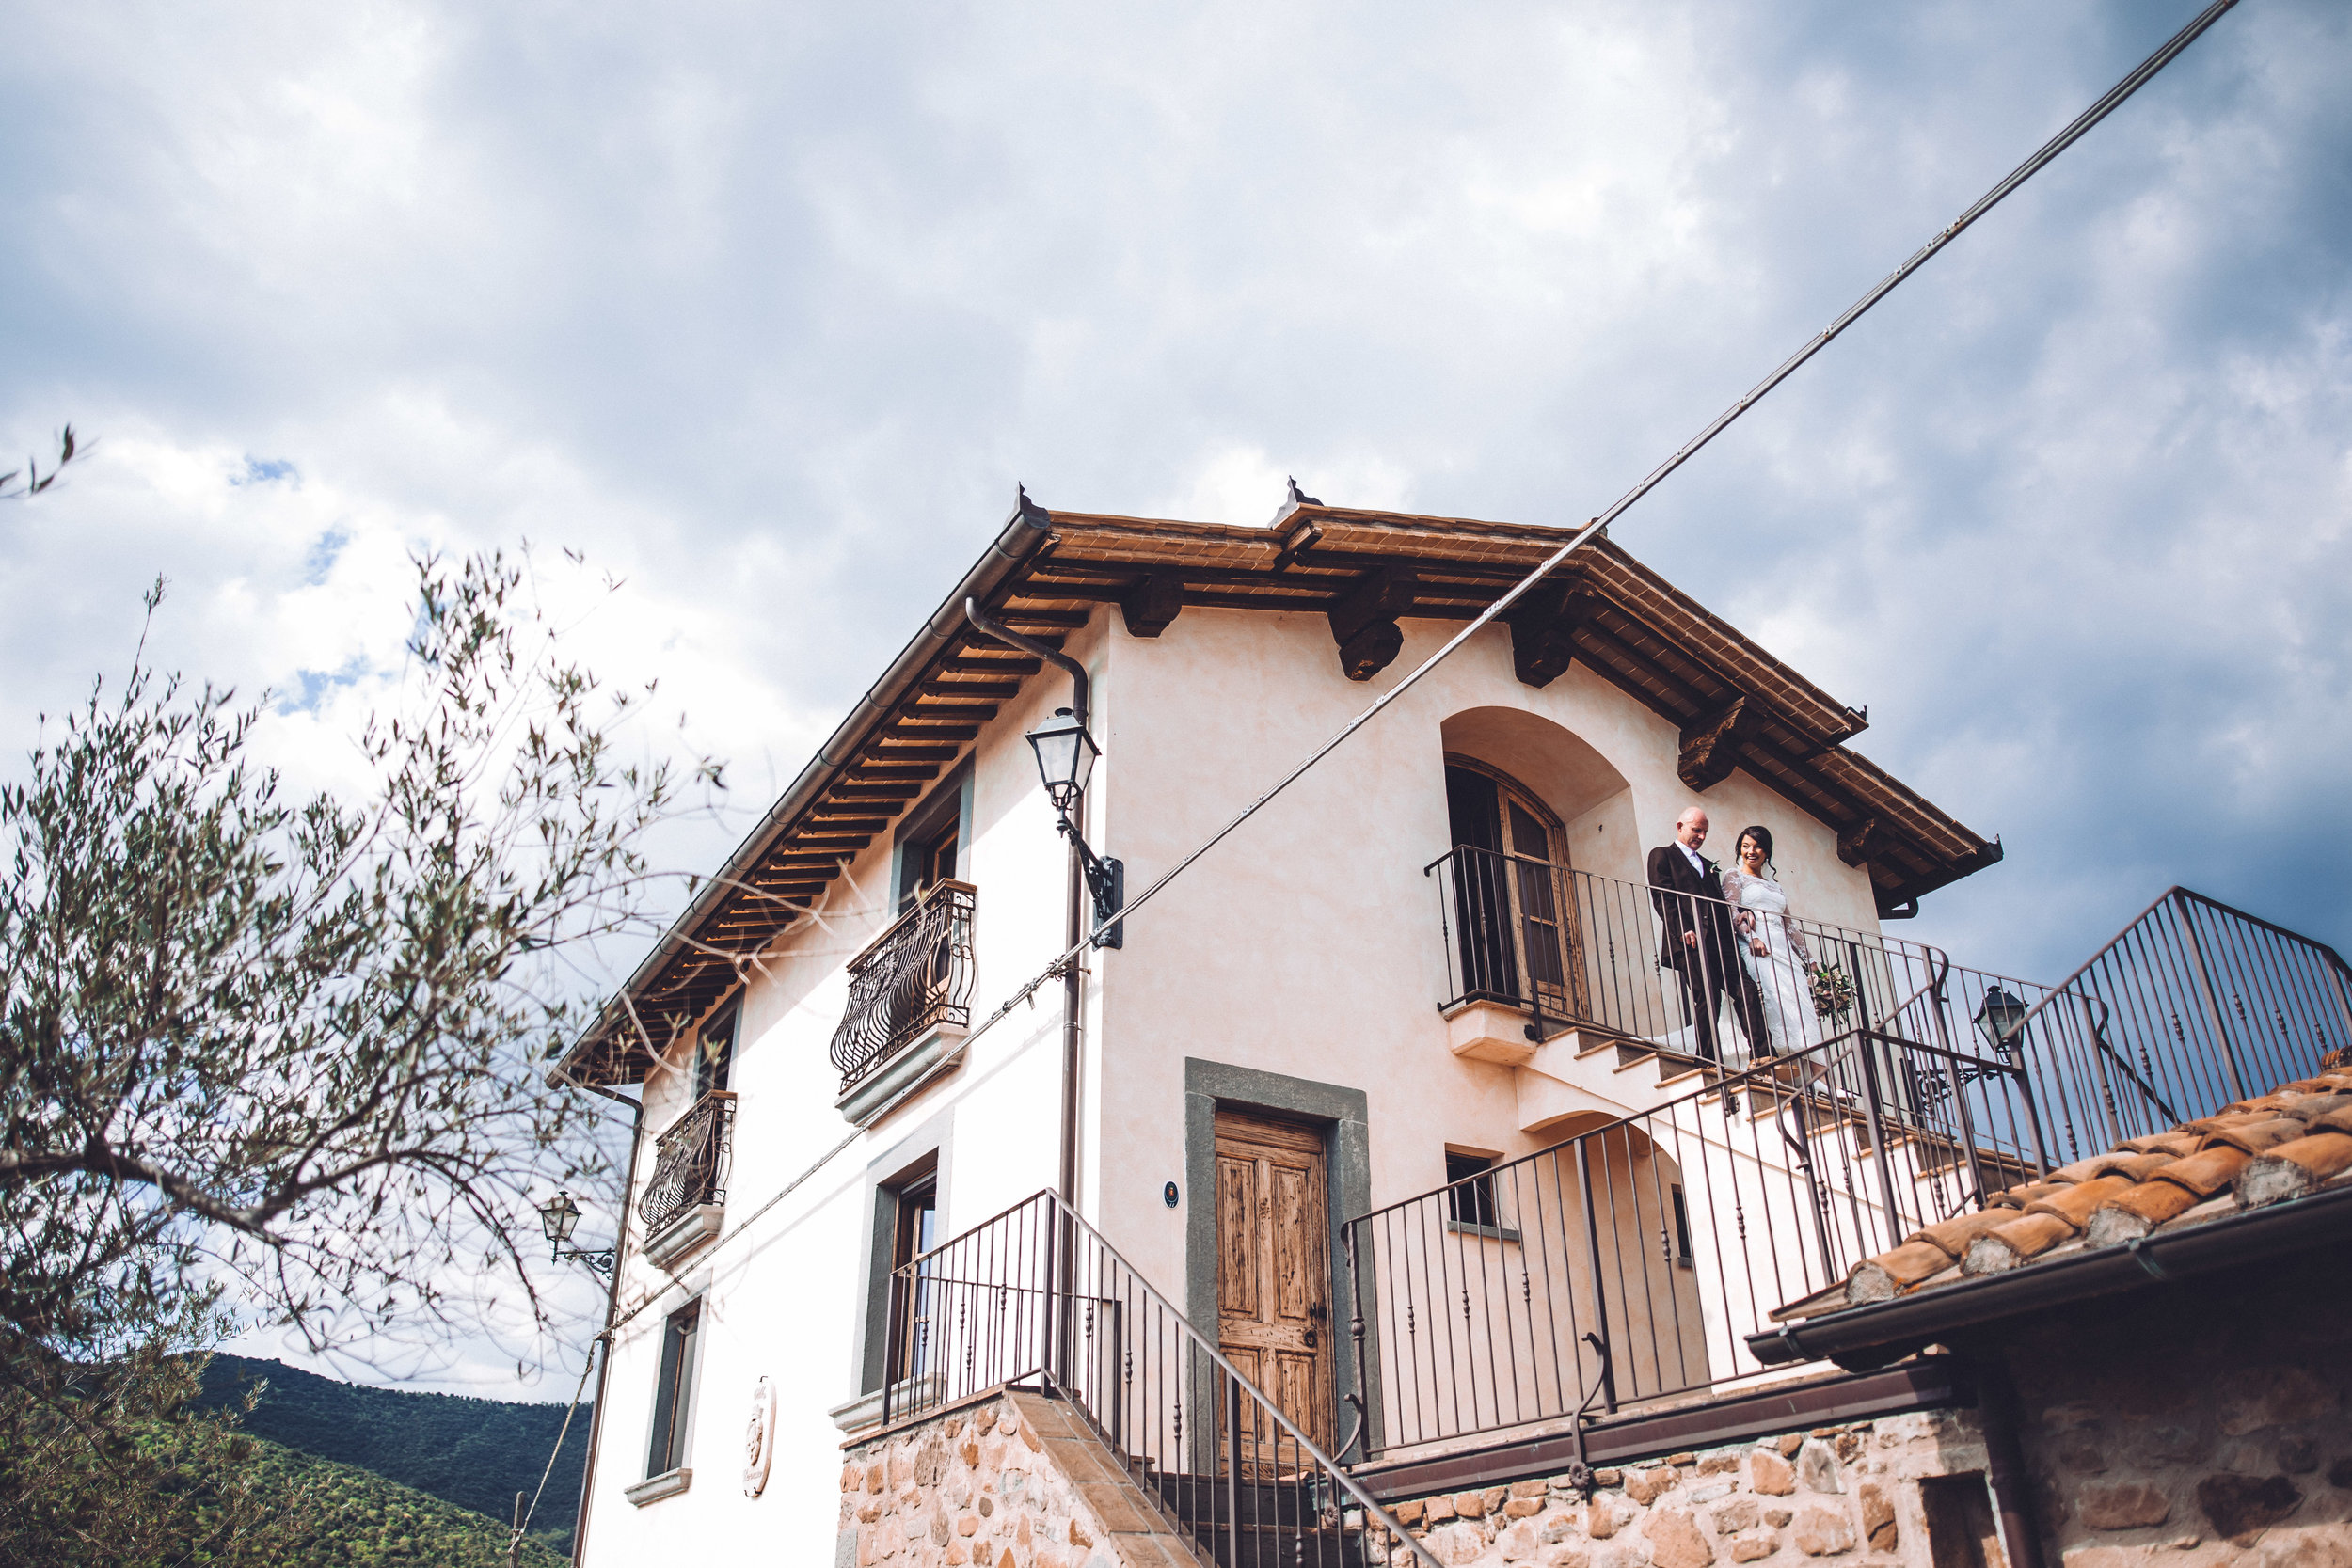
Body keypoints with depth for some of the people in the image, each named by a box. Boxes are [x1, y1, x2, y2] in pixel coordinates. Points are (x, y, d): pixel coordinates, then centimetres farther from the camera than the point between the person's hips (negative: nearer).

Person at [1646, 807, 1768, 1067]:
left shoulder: (1709, 866, 31)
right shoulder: (1662, 855, 9)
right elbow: (1661, 897, -4)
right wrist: (1682, 929, -17)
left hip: (1720, 940, 6)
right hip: (1690, 940, -6)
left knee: (1747, 992, -7)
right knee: (1708, 999, -13)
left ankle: (1763, 1055, -9)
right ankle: (1710, 1061, -8)